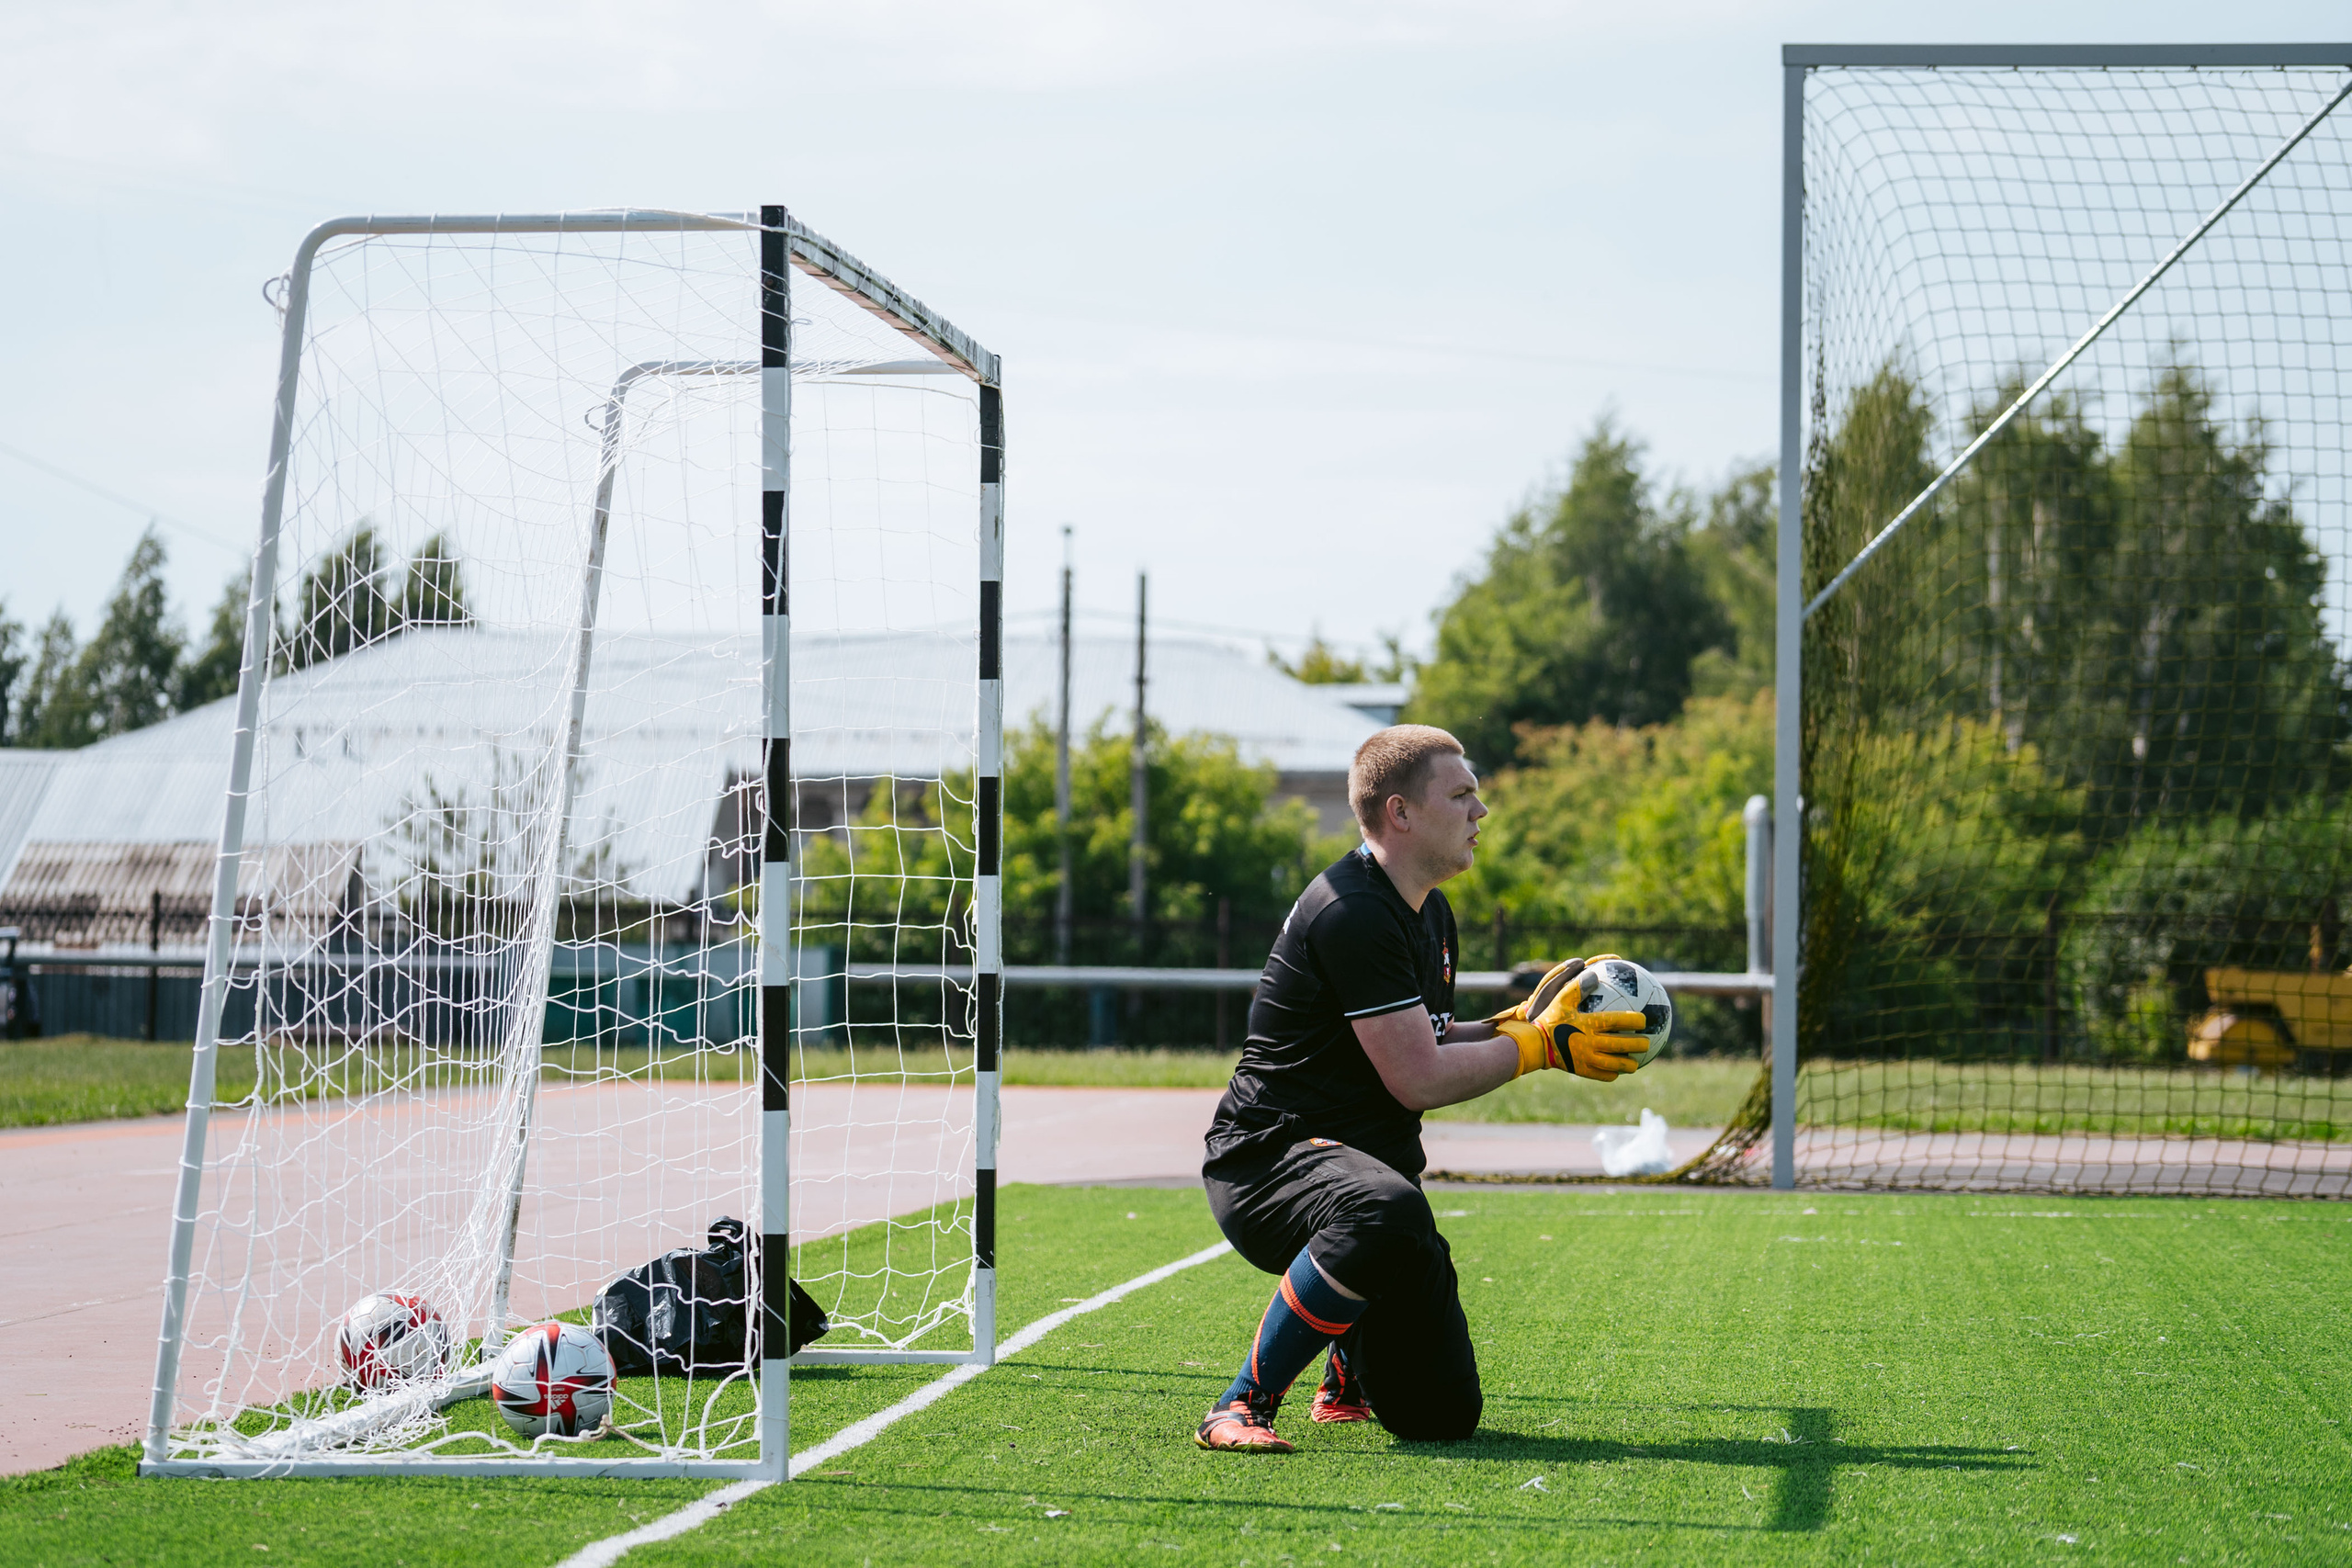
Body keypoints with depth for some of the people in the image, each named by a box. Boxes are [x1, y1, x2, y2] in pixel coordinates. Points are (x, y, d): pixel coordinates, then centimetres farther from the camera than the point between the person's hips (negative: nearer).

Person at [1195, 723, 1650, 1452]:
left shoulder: (1431, 914, 15)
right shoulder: (1351, 914, -18)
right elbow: (1418, 1079, -21)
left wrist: (1520, 1020, 8)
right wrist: (1542, 1044, -12)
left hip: (1369, 1163, 9)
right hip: (1268, 1154, -9)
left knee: (1444, 1414, 3)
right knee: (1387, 1212, -44)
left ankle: (1348, 1373, 38)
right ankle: (1245, 1404, -30)